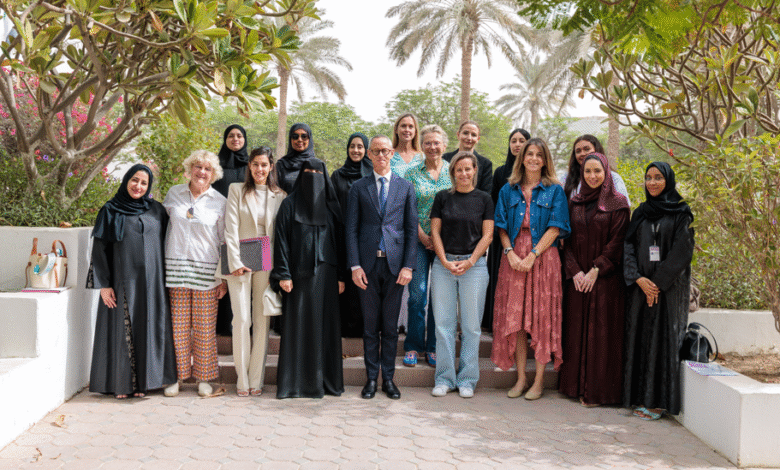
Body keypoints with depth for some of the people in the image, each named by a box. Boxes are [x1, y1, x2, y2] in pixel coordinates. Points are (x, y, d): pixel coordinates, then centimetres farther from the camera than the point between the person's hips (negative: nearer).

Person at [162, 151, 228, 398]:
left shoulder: (220, 202, 2)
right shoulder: (173, 194, 8)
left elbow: (226, 241, 4)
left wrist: (224, 277, 0)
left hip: (207, 271, -1)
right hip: (176, 267, 2)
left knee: (205, 328, 1)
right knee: (179, 324, 2)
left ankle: (204, 377, 12)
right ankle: (177, 376, 14)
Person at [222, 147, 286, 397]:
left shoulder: (279, 195, 10)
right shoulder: (237, 190, 6)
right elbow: (231, 228, -1)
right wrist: (235, 262, -9)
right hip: (240, 259, -1)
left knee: (262, 321, 2)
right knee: (242, 319, -6)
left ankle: (256, 379, 9)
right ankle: (242, 379, 4)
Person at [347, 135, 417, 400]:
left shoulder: (406, 187, 8)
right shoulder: (358, 188, 7)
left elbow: (412, 229, 5)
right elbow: (351, 229, 4)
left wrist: (408, 266, -4)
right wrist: (355, 265, -6)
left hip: (395, 262, 0)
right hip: (368, 263, 0)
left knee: (390, 325, 6)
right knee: (370, 325, 6)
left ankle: (388, 378, 15)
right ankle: (371, 378, 15)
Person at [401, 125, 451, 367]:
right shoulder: (412, 173, 4)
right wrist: (423, 236, -8)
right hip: (418, 239, -1)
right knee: (417, 292, -3)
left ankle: (434, 347, 12)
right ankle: (413, 346, 8)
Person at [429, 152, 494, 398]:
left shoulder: (484, 199, 6)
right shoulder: (443, 197, 7)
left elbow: (487, 235, 2)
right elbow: (435, 232, 5)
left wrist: (469, 262, -8)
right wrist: (445, 261, -6)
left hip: (474, 264, -1)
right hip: (443, 264, 1)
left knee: (471, 325, 2)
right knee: (444, 323, 2)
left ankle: (467, 380, 12)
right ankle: (444, 378, 11)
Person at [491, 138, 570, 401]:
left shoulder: (554, 191, 4)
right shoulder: (508, 190, 12)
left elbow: (555, 228, -4)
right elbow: (501, 227, 8)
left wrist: (532, 256, -13)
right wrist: (510, 253, -8)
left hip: (543, 258, -2)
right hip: (514, 258, 3)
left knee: (541, 317, -3)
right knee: (514, 317, 1)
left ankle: (539, 380, 4)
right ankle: (520, 377, 10)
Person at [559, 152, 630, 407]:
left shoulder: (617, 202, -2)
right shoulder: (575, 202, 10)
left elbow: (618, 241, -8)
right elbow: (568, 240, 7)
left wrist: (595, 270, -14)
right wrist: (574, 271, -6)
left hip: (605, 278, -4)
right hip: (577, 277, 4)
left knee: (601, 331, -2)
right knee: (577, 329, 6)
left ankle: (598, 390, 5)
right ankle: (577, 386, 15)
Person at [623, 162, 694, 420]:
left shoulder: (680, 213, -1)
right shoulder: (640, 213, 13)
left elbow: (682, 251, -8)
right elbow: (629, 247, 6)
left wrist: (658, 282, -14)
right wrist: (638, 278, -10)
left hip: (668, 286, -4)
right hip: (641, 285, 4)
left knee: (663, 338, -5)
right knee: (639, 337, 3)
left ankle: (659, 400, 0)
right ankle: (641, 396, 10)